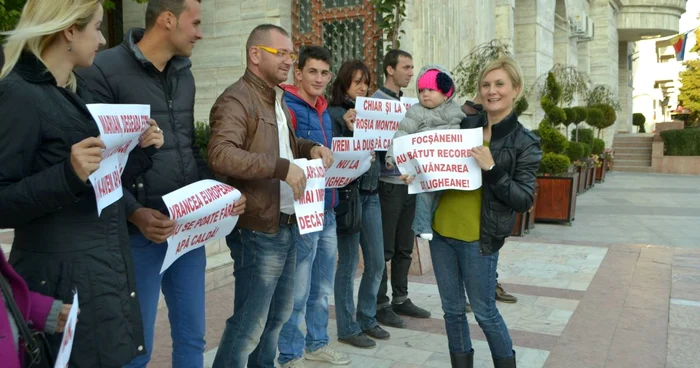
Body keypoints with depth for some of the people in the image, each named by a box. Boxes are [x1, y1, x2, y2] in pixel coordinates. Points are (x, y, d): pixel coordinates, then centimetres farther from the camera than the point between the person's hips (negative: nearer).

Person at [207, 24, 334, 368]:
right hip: (258, 230, -9)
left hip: (286, 225, 10)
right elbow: (220, 155, -29)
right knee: (249, 323, -1)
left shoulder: (278, 98, 16)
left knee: (278, 314, 21)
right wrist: (281, 168, -32)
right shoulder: (236, 100, -14)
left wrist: (309, 147, 10)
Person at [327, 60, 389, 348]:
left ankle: (367, 319, 28)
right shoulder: (334, 113, -6)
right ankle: (347, 328, 14)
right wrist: (347, 127, -23)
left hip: (371, 193, 7)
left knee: (376, 263, 12)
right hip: (347, 193, -7)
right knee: (348, 263, 1)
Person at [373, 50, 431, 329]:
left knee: (404, 248, 14)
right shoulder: (375, 101, -9)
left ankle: (400, 299, 26)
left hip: (408, 183, 8)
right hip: (388, 184, -8)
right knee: (384, 249, 1)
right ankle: (381, 304, 12)